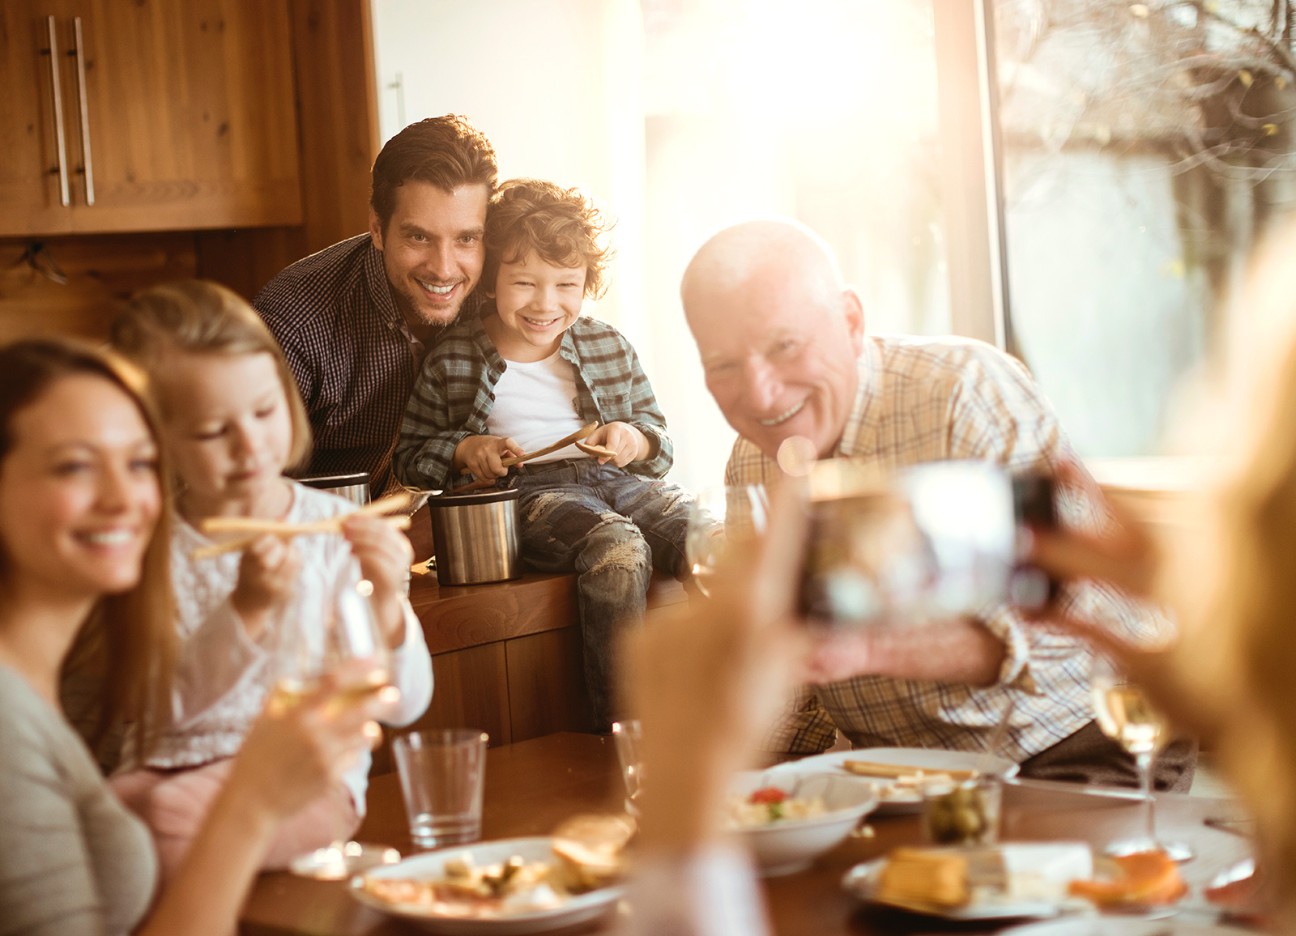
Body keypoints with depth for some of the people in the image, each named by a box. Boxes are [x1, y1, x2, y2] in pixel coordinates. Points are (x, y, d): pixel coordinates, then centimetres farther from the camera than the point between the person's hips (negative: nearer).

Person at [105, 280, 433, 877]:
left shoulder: (335, 530, 1)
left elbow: (402, 705, -2)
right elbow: (160, 708, -9)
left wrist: (385, 604, -21)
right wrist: (245, 611, -22)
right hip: (168, 769, 2)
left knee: (169, 816, -33)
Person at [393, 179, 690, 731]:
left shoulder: (609, 348, 17)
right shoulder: (452, 361, 8)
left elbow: (660, 441, 22)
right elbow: (410, 457, 13)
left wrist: (635, 440, -1)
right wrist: (464, 450, -6)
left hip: (617, 479, 4)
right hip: (527, 493, -4)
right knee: (617, 547, -36)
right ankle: (621, 731, -35)